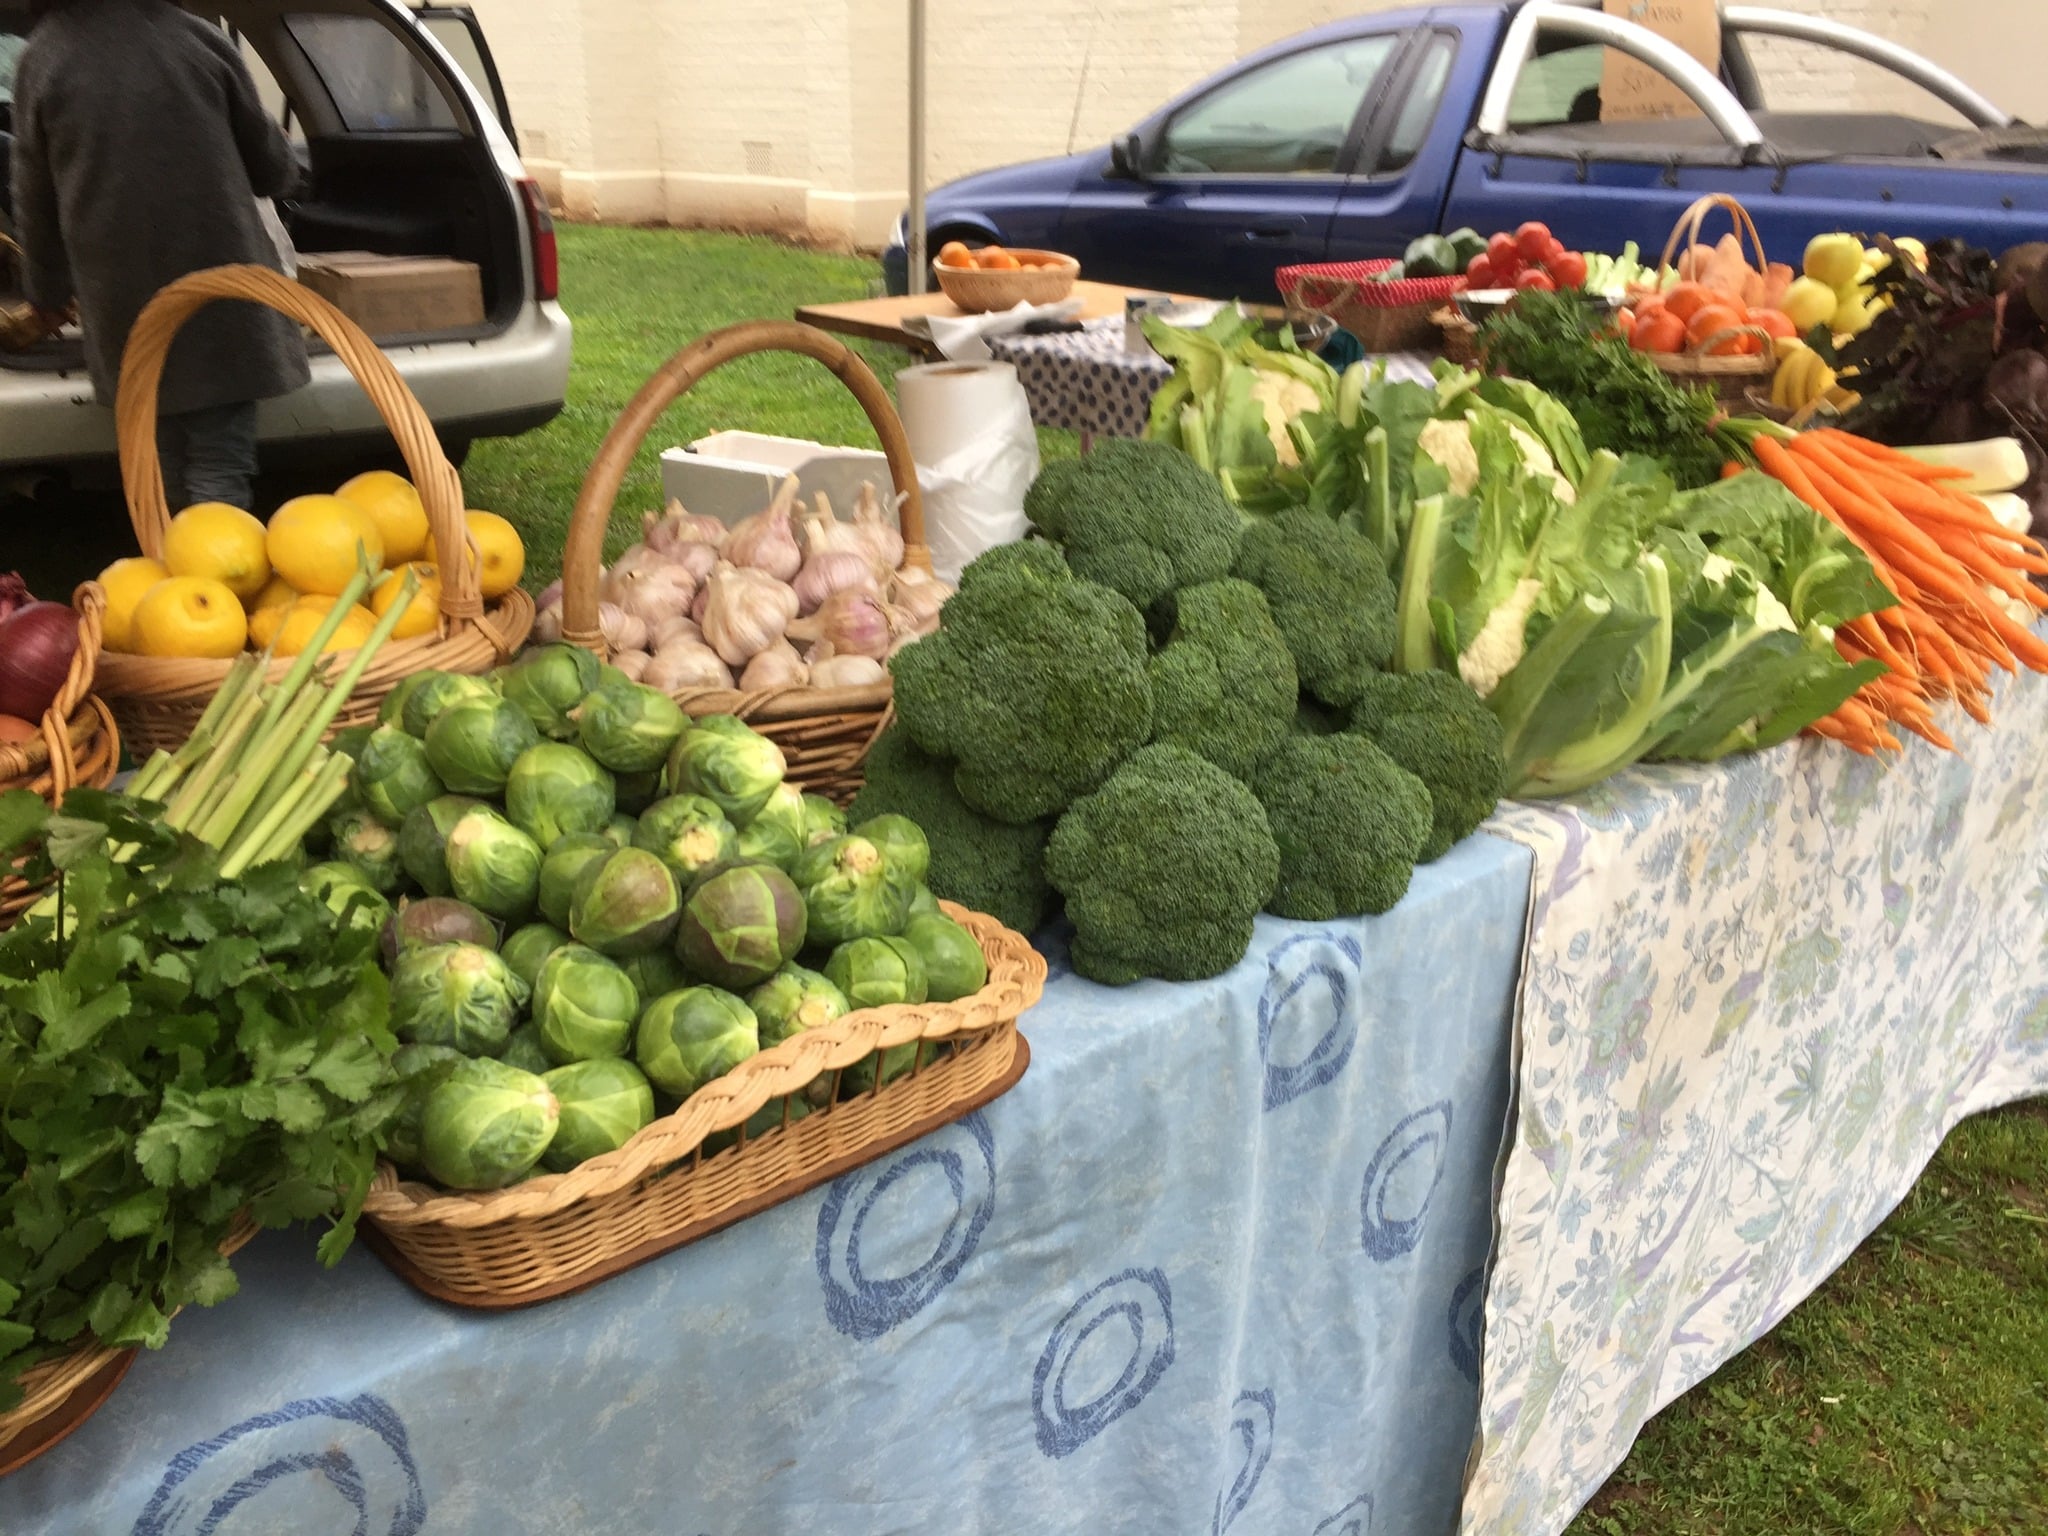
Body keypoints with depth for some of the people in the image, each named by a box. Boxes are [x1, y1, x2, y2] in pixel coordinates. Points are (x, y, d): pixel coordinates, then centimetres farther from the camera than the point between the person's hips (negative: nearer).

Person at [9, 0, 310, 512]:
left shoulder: (43, 56, 3)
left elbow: (35, 201, 10)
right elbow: (272, 170, 9)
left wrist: (48, 292, 25)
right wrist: (281, 163, 33)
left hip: (128, 305, 2)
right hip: (220, 288, -1)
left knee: (169, 477, 17)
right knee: (220, 468, -2)